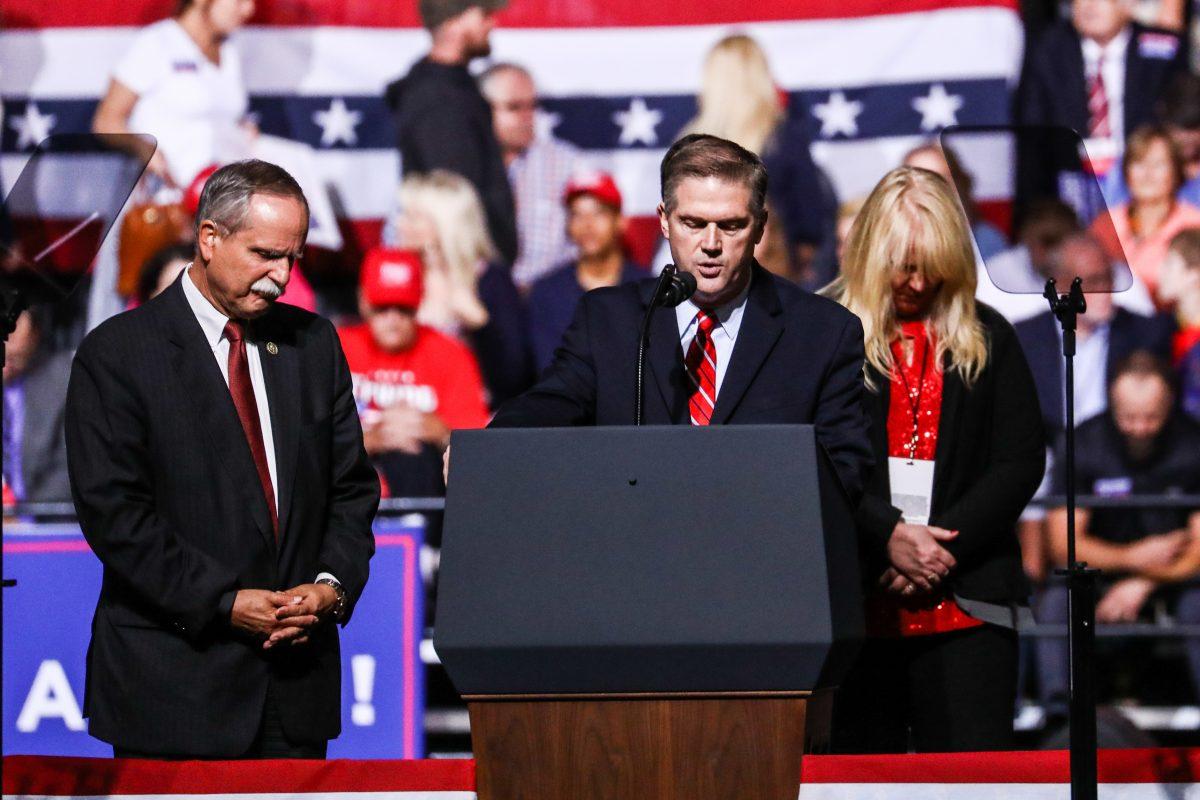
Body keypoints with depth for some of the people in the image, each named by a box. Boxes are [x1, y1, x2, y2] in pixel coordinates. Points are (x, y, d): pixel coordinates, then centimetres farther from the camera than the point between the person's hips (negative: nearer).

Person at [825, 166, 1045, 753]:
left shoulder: (987, 340, 11)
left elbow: (1022, 461, 6)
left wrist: (945, 544, -7)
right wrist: (889, 536, -14)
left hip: (965, 607, 1)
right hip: (852, 604, -1)